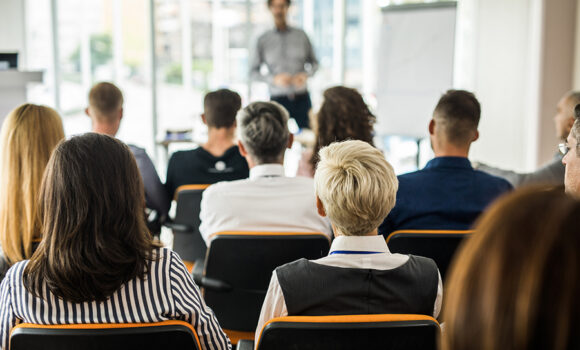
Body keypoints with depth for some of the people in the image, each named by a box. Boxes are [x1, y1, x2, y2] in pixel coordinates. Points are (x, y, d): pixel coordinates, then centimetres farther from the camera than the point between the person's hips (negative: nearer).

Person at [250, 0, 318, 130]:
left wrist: (306, 75, -7)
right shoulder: (263, 40, 3)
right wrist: (274, 79, -11)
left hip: (302, 98, 1)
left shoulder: (301, 35, 5)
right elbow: (254, 71, 5)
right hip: (278, 98, -1)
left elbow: (314, 62, 14)